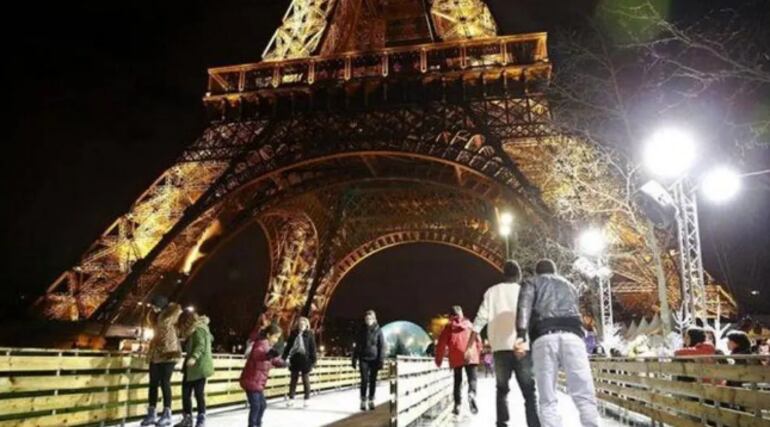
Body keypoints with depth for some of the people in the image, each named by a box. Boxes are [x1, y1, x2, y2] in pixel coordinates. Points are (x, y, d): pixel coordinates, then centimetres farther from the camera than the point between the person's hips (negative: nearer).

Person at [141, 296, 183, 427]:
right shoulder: (154, 316, 13)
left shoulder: (171, 314, -7)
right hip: (155, 353, 7)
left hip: (168, 352, -7)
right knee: (153, 383, 6)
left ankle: (167, 414, 2)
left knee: (164, 382, -6)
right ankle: (151, 414, 13)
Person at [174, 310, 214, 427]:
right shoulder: (193, 330, 16)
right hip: (192, 368, 9)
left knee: (199, 394, -4)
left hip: (199, 367, -9)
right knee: (186, 392, 9)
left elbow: (201, 346, -26)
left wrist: (194, 357, -40)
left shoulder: (198, 329, -13)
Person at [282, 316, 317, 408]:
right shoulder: (293, 333, 2)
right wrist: (284, 357, 1)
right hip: (295, 358, 3)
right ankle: (291, 398, 20)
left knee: (305, 379, 7)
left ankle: (306, 399, 17)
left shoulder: (309, 334, -6)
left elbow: (312, 348, -6)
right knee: (293, 379, 11)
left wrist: (313, 360, -10)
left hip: (305, 358, -3)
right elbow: (288, 346, 5)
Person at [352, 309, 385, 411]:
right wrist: (354, 359, 5)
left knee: (373, 381, 5)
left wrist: (381, 360, -9)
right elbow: (357, 346, 9)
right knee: (364, 380, -7)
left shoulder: (378, 331, -1)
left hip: (374, 359, 0)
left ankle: (371, 400, 17)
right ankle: (363, 401, 2)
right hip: (363, 359, 0)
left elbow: (382, 346, -2)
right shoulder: (361, 331, 5)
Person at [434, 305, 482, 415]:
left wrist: (438, 359, 10)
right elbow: (478, 340, 12)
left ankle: (457, 404, 5)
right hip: (471, 357, 0)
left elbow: (441, 344, 3)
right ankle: (472, 394, -29)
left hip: (456, 358, 0)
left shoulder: (448, 327, 9)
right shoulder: (469, 324, 13)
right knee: (472, 378, 2)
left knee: (457, 380, 11)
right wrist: (478, 354, 21)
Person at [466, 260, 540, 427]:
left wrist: (469, 346, 3)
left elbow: (480, 319, 2)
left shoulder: (492, 291, 8)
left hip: (500, 348, 1)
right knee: (529, 393, 3)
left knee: (502, 390, 15)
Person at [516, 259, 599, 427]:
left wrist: (521, 334, -11)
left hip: (544, 337, -2)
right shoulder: (569, 285, 35)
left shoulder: (532, 283, 22)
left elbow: (524, 305, 1)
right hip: (572, 336, 2)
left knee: (548, 400, 1)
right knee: (585, 396, -3)